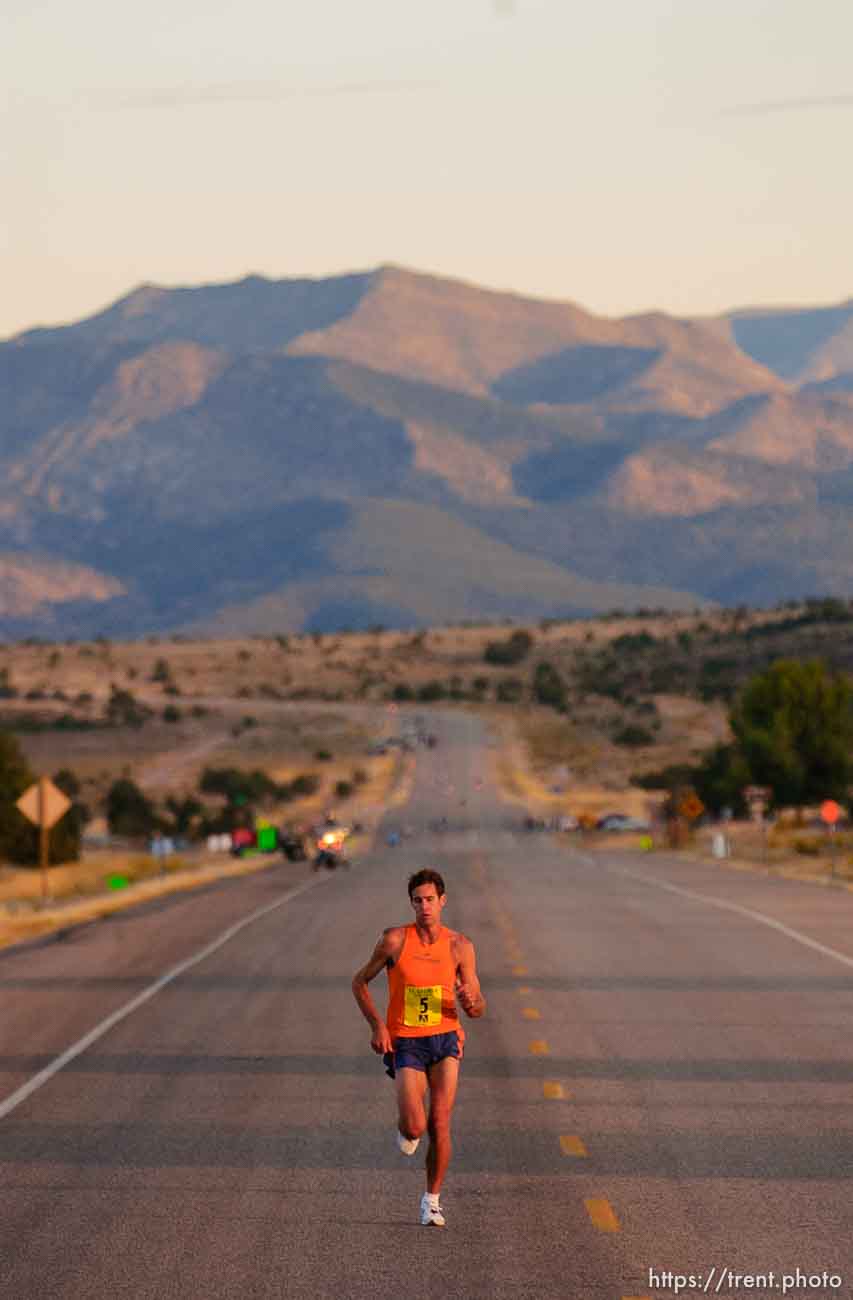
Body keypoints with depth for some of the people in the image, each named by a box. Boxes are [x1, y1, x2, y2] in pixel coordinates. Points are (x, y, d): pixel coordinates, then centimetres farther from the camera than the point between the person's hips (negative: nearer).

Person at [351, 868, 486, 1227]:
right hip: (405, 1043, -1)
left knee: (440, 1125, -6)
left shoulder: (459, 946, -1)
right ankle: (406, 1127, 24)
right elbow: (360, 982, 5)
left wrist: (470, 1002, -21)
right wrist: (377, 1025, -8)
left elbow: (478, 1009, 4)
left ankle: (432, 1200, 11)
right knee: (415, 1127, -15)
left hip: (445, 1039, 2)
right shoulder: (395, 940, -6)